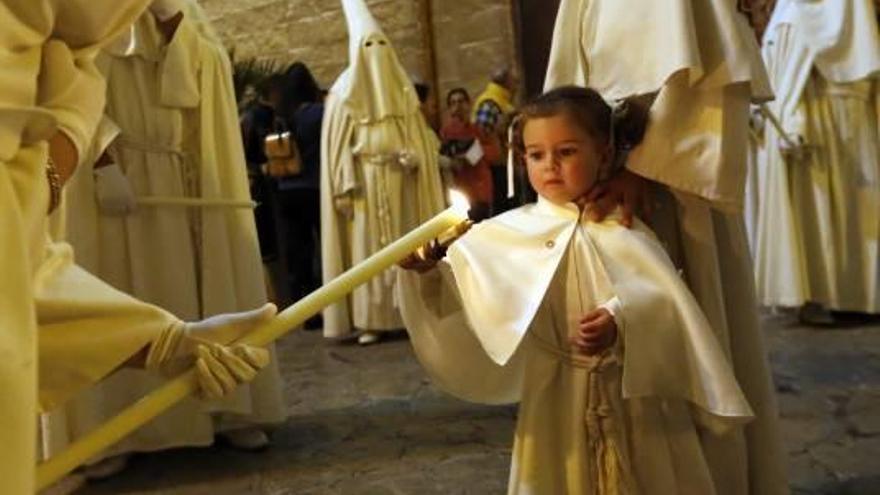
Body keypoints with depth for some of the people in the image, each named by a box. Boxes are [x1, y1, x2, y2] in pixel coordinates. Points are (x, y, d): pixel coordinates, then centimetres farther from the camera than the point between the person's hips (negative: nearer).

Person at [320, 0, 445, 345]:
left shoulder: (402, 89, 12)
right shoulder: (344, 93, 2)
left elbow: (418, 135, 11)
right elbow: (338, 146, -3)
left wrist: (410, 156, -10)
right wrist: (346, 185, -12)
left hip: (400, 184, 3)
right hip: (363, 183, -3)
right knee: (366, 248, -5)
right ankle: (370, 321, -3)